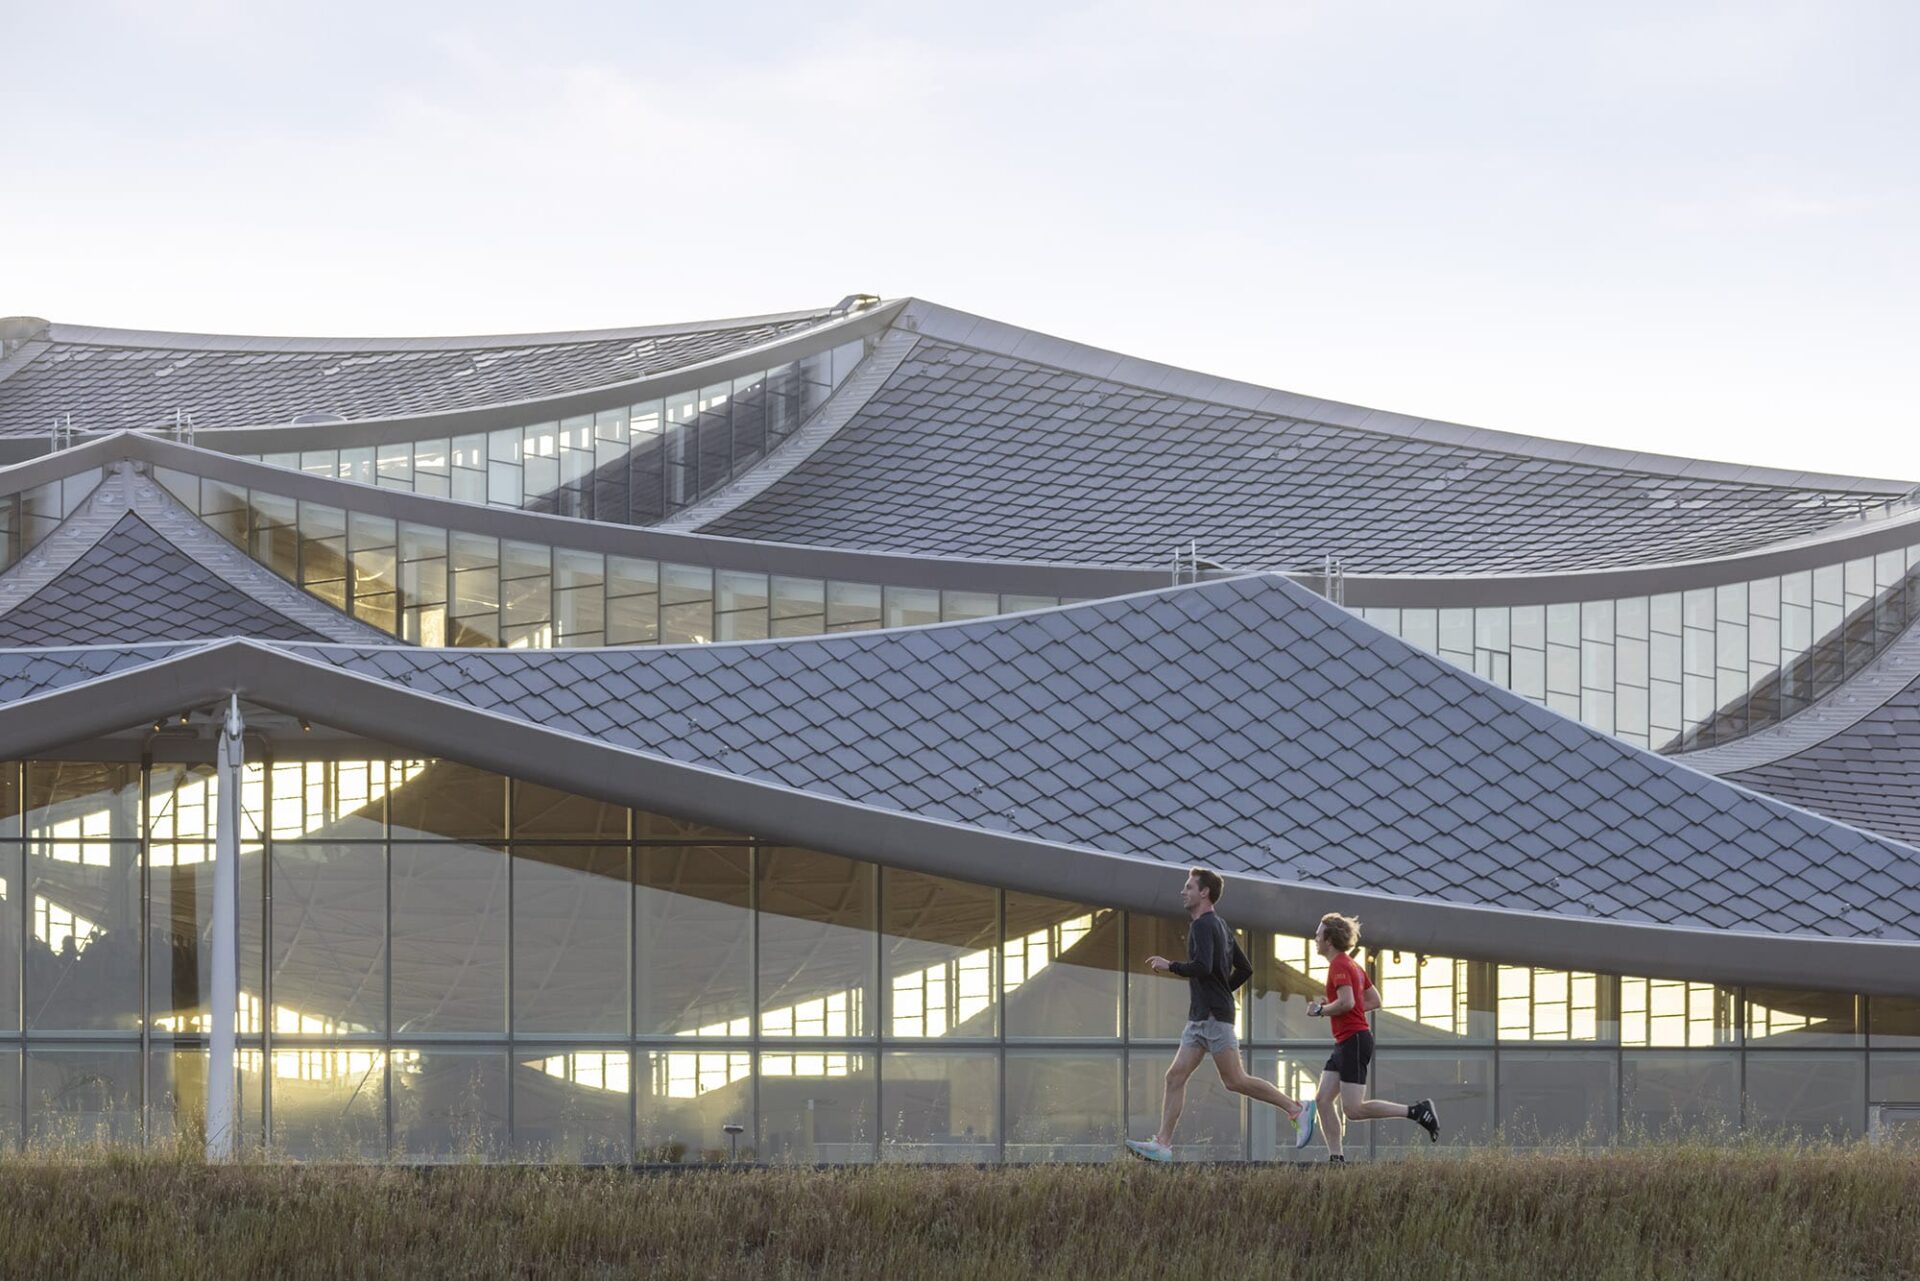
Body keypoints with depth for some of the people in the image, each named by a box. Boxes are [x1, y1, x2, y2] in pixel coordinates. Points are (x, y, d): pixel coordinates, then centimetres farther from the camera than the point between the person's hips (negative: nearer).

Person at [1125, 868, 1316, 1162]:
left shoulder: (1204, 925, -12)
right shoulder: (1218, 925, 18)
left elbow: (1202, 967, -26)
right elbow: (1245, 969, 23)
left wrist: (1169, 966, -13)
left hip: (1214, 1016, -10)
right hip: (1200, 1016, 10)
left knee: (1234, 1080, -8)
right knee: (1175, 1076, 2)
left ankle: (1296, 1110, 0)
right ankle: (1162, 1143, -2)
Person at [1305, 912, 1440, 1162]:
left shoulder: (1339, 966, -13)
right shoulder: (1353, 965, 18)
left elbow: (1346, 1002, -26)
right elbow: (1374, 1001, 21)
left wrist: (1321, 1010, -9)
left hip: (1354, 1041, -10)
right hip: (1345, 1043, 10)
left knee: (1353, 1109, -12)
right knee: (1323, 1100, 4)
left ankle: (1417, 1111, -10)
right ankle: (1336, 1159, 1)